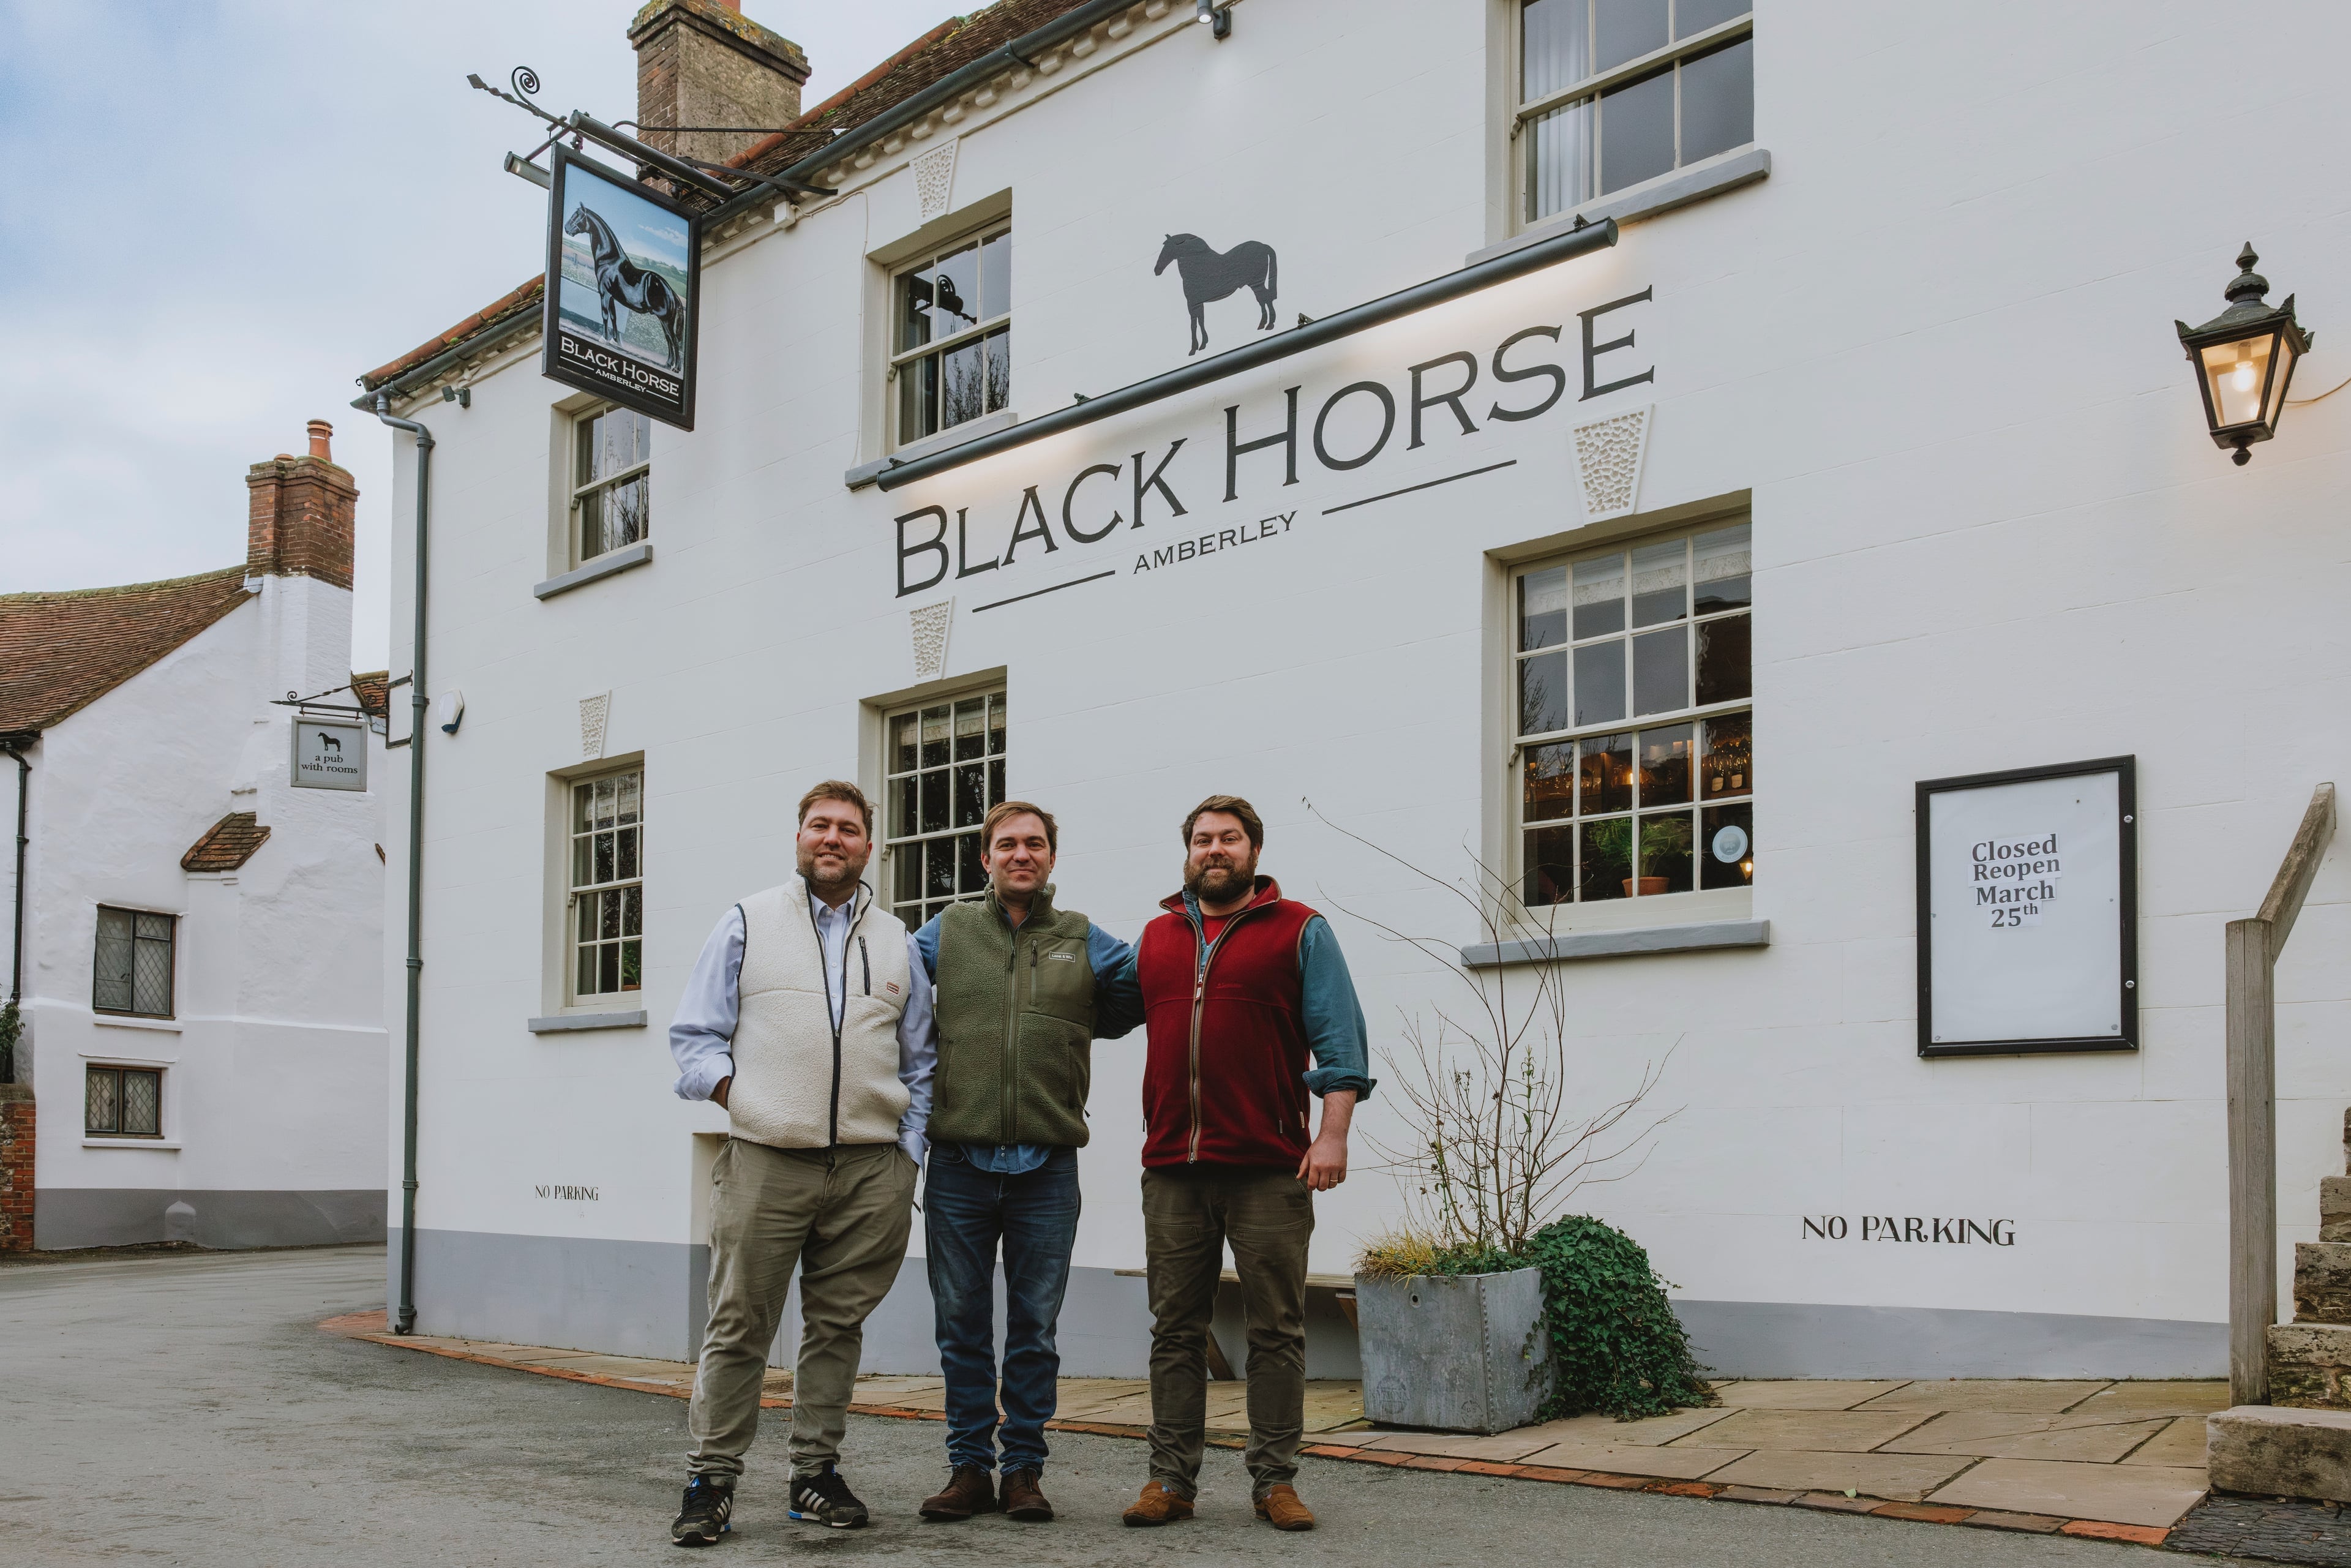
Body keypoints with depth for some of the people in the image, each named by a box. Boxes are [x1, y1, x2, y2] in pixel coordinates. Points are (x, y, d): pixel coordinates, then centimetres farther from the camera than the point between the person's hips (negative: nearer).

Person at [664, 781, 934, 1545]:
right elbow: (694, 1036, 7)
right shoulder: (746, 923, 8)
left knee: (838, 1325, 9)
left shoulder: (896, 941, 14)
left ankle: (816, 1470, 21)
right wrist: (740, 1096, -7)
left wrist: (907, 1156, 8)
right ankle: (711, 1480, 10)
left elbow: (919, 1061, 16)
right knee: (739, 1326, 0)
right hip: (766, 1165, -2)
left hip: (870, 1169, 2)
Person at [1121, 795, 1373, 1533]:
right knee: (1175, 1331, 7)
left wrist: (1332, 1134, -10)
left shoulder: (1299, 931, 5)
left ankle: (1275, 1480, 12)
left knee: (1277, 1332, 3)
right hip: (1172, 1169, 3)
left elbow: (1339, 1041, 0)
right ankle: (1172, 1479, 14)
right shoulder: (1156, 937, 16)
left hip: (1269, 1169, -3)